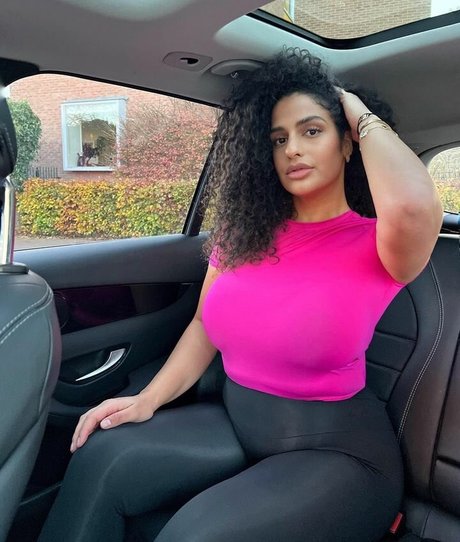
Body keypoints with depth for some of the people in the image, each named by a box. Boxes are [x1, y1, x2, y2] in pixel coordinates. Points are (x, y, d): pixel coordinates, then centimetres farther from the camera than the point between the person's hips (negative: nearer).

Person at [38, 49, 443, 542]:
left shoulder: (375, 244, -11)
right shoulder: (245, 232, 4)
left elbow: (414, 205, -35)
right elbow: (205, 324, 9)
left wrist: (366, 117, -16)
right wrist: (148, 400, -3)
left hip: (334, 450, -4)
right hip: (235, 422, 5)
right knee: (100, 459, -11)